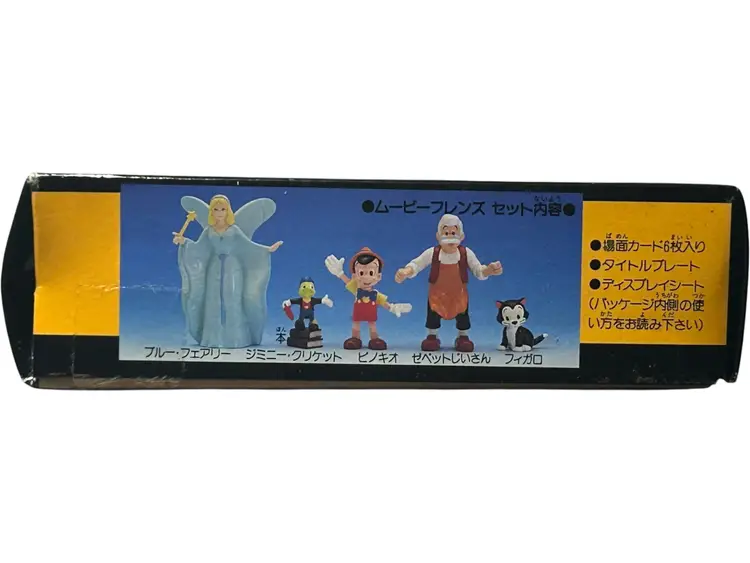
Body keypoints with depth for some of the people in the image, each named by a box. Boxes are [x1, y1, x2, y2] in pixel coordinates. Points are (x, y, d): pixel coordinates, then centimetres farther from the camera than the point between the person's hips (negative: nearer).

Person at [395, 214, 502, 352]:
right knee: (432, 316, 10)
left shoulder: (466, 253, -14)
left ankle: (463, 337, 35)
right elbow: (415, 265, -14)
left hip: (459, 295, 1)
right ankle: (432, 337, 33)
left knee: (463, 317, 11)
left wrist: (489, 270, -31)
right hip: (437, 295, 0)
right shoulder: (432, 253, -17)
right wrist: (405, 272, -36)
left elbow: (479, 272, -8)